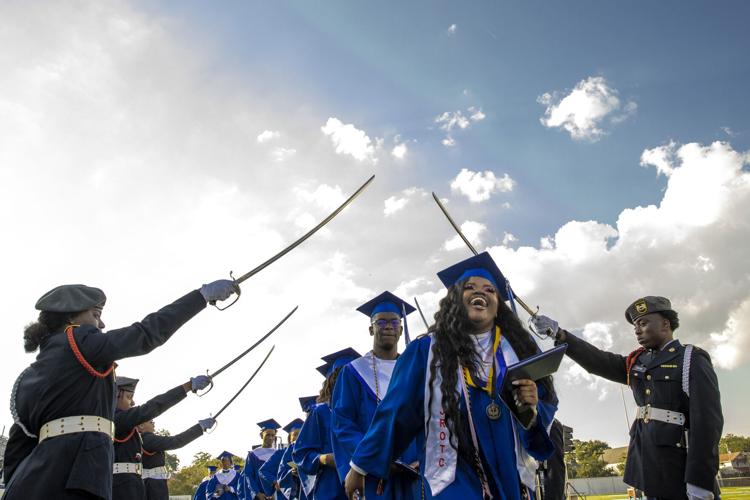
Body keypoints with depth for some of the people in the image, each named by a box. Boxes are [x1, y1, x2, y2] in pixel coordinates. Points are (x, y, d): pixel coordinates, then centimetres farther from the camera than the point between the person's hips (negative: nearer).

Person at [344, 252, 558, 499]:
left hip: (511, 478, 4)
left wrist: (531, 409, -18)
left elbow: (547, 405, 5)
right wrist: (360, 466, 7)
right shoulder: (426, 350, -2)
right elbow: (396, 412, 2)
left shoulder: (519, 349, 7)